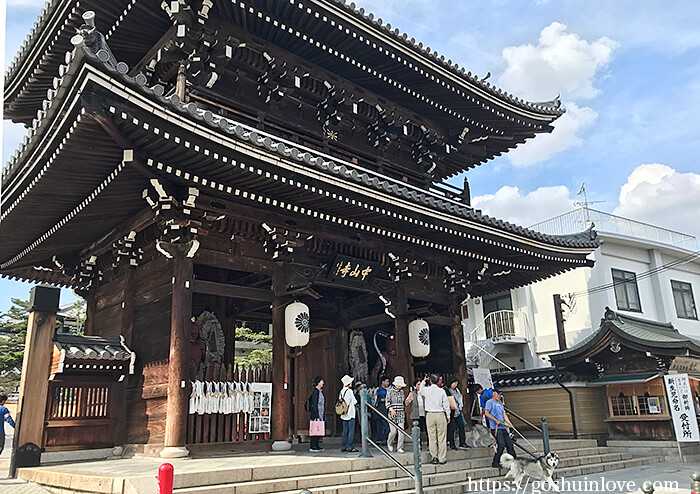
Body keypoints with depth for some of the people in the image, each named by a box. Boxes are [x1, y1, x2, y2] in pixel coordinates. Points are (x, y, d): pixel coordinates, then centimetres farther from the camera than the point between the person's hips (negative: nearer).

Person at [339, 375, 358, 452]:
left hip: (344, 414, 8)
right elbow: (355, 402, -9)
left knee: (345, 431, 11)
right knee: (351, 430, -3)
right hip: (350, 413, -8)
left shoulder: (341, 391, 8)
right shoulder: (349, 391, -14)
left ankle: (343, 447, 12)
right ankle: (350, 447, -4)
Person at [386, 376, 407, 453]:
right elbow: (387, 402, -8)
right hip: (392, 413, -4)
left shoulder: (401, 391, 13)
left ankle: (399, 448, 2)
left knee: (401, 430, -5)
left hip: (401, 413, 4)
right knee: (393, 431, -6)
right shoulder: (390, 391, -2)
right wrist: (391, 409, -23)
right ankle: (389, 443, 24)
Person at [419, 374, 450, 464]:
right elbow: (446, 404, 1)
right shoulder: (441, 391, -3)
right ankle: (442, 458, 5)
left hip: (430, 415, 0)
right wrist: (448, 416, 12)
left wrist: (424, 382, 30)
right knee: (442, 437, 4)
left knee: (432, 437, 6)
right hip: (441, 414, 0)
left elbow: (419, 392, 21)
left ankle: (434, 457, 6)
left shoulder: (426, 390, -3)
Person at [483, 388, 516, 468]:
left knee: (509, 444, 5)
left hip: (503, 427, 8)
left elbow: (504, 415, 19)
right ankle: (495, 462, -3)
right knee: (501, 445, -13)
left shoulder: (500, 404, 23)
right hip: (496, 428, -8)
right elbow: (486, 413, -11)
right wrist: (496, 420, -16)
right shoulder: (490, 402, -2)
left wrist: (509, 423, 3)